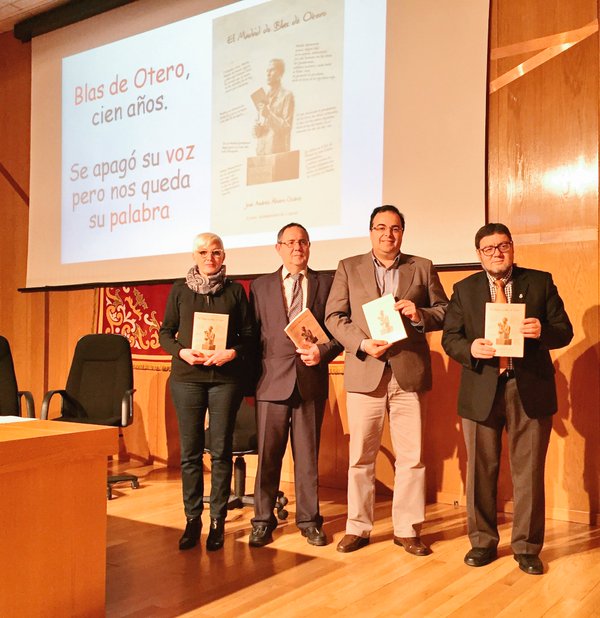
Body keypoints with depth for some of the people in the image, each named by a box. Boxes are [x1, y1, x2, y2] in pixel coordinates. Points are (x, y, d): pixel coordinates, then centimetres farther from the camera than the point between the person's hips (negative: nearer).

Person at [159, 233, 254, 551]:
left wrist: (233, 352, -14)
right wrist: (182, 351, -10)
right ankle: (192, 520, 15)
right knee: (190, 451, 4)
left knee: (220, 451, 2)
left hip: (226, 377, -1)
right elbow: (165, 332, 9)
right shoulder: (180, 289, 8)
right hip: (187, 376, 1)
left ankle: (218, 522, 13)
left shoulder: (235, 290, 6)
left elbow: (249, 333, 4)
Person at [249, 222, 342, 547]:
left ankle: (309, 520, 21)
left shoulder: (326, 283, 8)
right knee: (268, 455, 4)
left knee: (308, 455, 8)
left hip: (311, 381, 0)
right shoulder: (260, 286, 10)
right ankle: (263, 521, 18)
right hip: (272, 380, 0)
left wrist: (322, 351, -12)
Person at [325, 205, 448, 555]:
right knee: (361, 456, 6)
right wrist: (362, 343, -13)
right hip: (365, 373, 0)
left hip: (409, 374, 1)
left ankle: (408, 529, 18)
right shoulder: (349, 267, 9)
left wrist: (420, 315, -11)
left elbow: (444, 311, 10)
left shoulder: (423, 268, 10)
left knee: (411, 457, 5)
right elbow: (334, 316, 3)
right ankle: (358, 527, 19)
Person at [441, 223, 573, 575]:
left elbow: (565, 331, 3)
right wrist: (470, 349, -18)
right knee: (481, 470, 10)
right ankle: (483, 542, 26)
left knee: (529, 472, 6)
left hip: (530, 390, -1)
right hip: (482, 390, 1)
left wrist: (542, 331, -19)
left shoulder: (541, 282, 5)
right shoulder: (465, 290, 8)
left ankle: (527, 547, 21)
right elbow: (450, 338, 4)